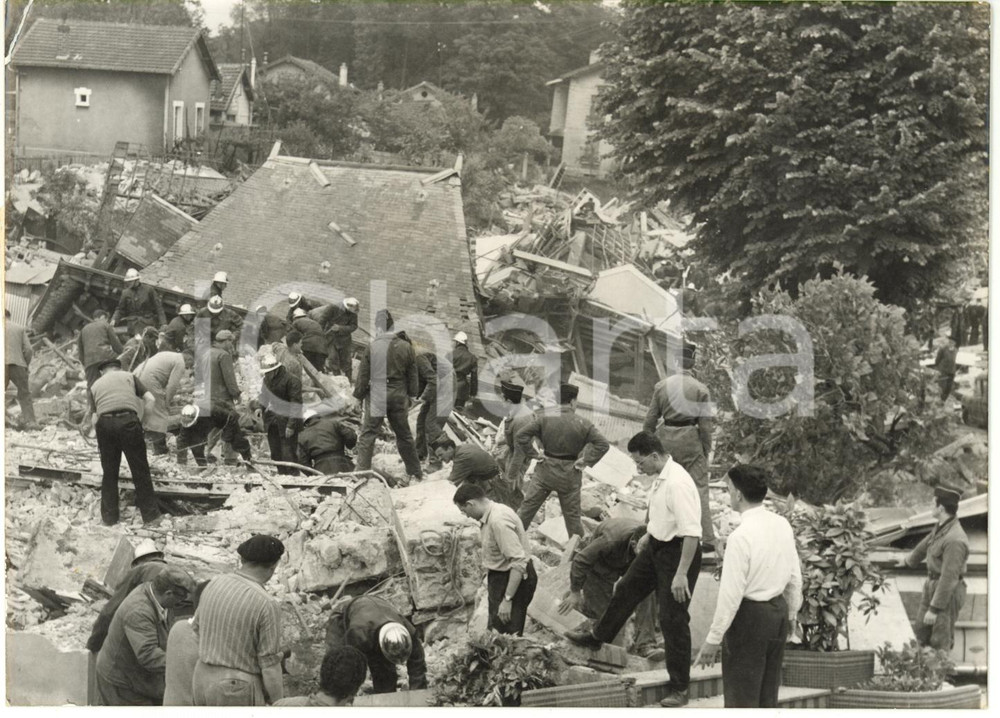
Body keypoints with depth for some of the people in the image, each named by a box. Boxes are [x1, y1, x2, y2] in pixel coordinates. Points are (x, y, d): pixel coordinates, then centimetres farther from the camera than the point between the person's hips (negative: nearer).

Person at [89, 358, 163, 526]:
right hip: (128, 421, -2)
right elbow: (150, 399, 12)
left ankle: (109, 517, 19)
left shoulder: (95, 386, 26)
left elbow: (94, 418, 17)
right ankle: (150, 516, 10)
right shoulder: (128, 377, 23)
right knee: (140, 472, 6)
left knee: (109, 473, 15)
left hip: (104, 423, 2)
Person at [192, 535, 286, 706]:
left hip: (202, 680, 7)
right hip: (239, 690, -7)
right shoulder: (267, 605, -19)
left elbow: (196, 629, 15)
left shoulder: (215, 584, 1)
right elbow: (270, 665, -17)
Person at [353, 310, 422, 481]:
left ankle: (362, 471, -6)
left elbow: (363, 375, -5)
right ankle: (415, 471, 24)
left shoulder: (372, 347, -11)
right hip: (399, 396, 4)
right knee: (404, 435, 17)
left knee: (368, 435, 2)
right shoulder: (406, 347, -2)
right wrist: (411, 395, 17)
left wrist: (359, 395, 7)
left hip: (376, 396, -4)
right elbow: (413, 375, 5)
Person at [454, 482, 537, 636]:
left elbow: (518, 563, -29)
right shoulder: (492, 514, 5)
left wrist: (507, 599, -27)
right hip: (500, 577, 11)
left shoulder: (499, 521, -26)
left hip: (515, 579, -11)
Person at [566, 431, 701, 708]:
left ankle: (679, 689, 10)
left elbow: (692, 532, -31)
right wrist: (648, 536, 29)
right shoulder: (659, 479, 0)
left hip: (678, 551, -10)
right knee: (626, 590, 26)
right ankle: (597, 636, 50)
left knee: (673, 618, -2)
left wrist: (681, 574, -31)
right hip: (657, 546, 10)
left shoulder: (678, 484, -29)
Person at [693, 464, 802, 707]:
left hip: (749, 615, -8)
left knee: (741, 698, -1)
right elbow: (795, 578, 10)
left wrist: (713, 639, -12)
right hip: (779, 611, 8)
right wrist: (790, 615, 24)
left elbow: (731, 594, -19)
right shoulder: (782, 525, 2)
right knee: (768, 698, 15)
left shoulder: (741, 536, -21)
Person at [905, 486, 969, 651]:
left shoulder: (955, 540, -31)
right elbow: (927, 543, 23)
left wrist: (934, 609, -26)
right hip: (932, 587, 9)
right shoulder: (942, 525, 0)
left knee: (940, 643, 1)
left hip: (948, 594, -9)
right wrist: (912, 559, 43)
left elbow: (949, 578, -30)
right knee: (922, 631, 18)